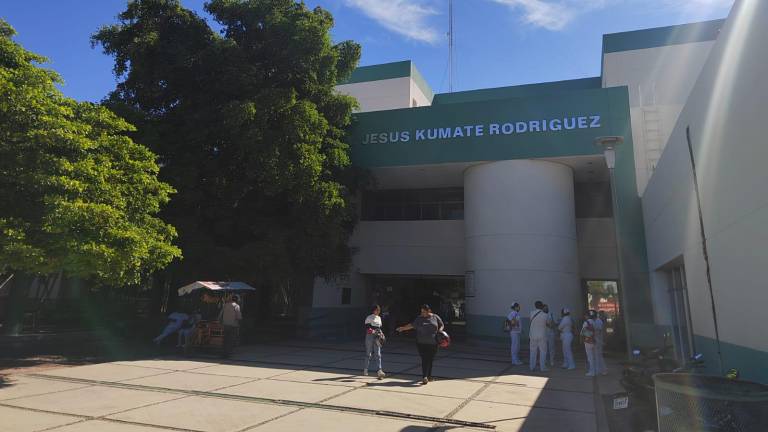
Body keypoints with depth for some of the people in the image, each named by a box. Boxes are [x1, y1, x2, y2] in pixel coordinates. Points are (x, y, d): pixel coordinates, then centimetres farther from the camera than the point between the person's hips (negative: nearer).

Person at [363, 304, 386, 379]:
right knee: (368, 354, 4)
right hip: (370, 336, -5)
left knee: (378, 354, -4)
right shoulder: (369, 318, -5)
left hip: (377, 337, 5)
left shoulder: (379, 318, 15)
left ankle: (379, 371, -11)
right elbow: (367, 328, -12)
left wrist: (380, 333, 7)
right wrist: (373, 331, -26)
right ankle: (365, 370, 19)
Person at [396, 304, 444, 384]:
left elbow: (442, 325, 16)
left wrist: (440, 330, -3)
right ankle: (424, 377, -8)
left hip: (433, 343, 1)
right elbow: (412, 325, 12)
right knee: (424, 359, -9)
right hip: (422, 343, -1)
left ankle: (429, 376, 23)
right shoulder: (419, 318, 6)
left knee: (430, 360, 6)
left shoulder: (435, 317, 6)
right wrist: (403, 328, 4)